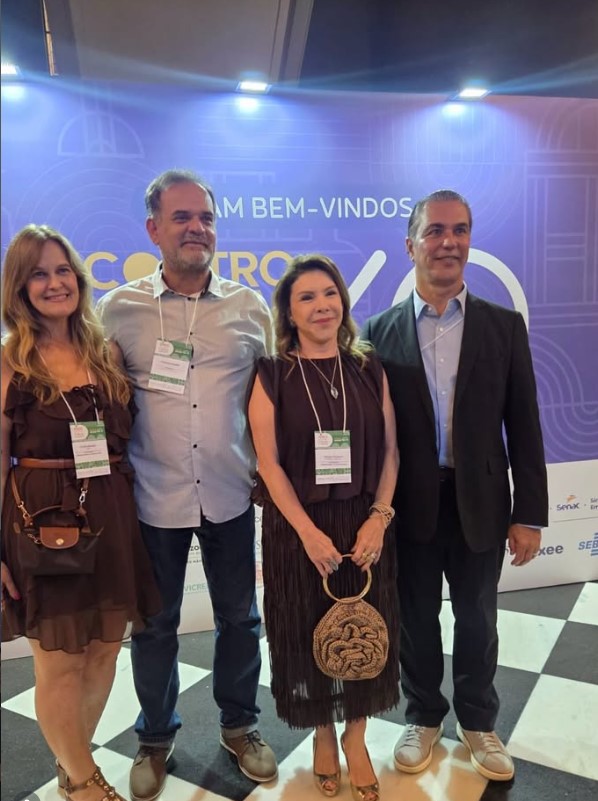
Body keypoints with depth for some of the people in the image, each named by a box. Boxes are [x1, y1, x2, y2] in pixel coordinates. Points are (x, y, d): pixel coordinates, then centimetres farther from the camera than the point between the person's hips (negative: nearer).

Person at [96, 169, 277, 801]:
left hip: (230, 494, 1)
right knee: (154, 624, 15)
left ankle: (239, 725, 40)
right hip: (154, 499, -1)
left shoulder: (250, 307, 1)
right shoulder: (119, 308, -2)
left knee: (239, 617, 15)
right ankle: (155, 738, 39)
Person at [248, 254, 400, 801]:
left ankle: (356, 735, 36)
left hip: (365, 527, 2)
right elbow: (269, 463, -10)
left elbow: (390, 452, 1)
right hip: (299, 530, -2)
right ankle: (323, 733, 37)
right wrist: (309, 532, -15)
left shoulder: (370, 370, 3)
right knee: (308, 633, 12)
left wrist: (378, 519, -11)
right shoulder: (272, 375, -5)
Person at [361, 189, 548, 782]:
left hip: (481, 505, 1)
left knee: (477, 620, 17)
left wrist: (529, 515, -3)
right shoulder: (380, 332, -2)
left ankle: (477, 722, 41)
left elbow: (523, 427, -1)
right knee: (415, 619, 16)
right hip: (410, 506, 0)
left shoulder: (504, 326, -1)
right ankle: (423, 718, 40)